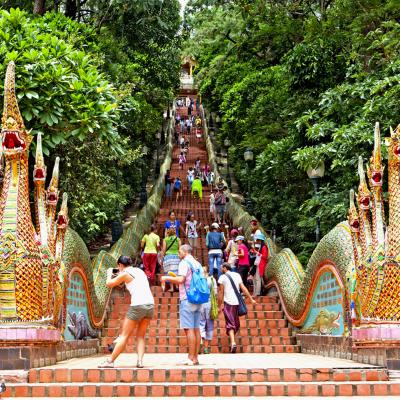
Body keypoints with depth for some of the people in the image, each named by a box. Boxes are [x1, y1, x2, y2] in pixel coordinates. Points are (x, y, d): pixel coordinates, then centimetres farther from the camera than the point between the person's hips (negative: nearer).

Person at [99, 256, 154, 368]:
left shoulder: (125, 274, -1)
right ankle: (140, 361, 0)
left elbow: (109, 284, 9)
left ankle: (110, 361, 6)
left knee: (125, 335, 1)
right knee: (140, 336, 14)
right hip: (150, 304, 6)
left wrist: (109, 274, 27)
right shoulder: (140, 271, 18)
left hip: (138, 305, -6)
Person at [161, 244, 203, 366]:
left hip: (187, 299, -8)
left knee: (189, 329, -8)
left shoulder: (185, 263, -8)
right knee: (196, 329, 7)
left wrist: (167, 278, -5)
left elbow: (180, 279, -19)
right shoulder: (198, 264, 17)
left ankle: (191, 358, -9)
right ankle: (195, 358, 9)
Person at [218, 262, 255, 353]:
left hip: (228, 303, -4)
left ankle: (233, 342, -21)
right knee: (236, 323, 18)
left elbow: (221, 292, -4)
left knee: (230, 324, -4)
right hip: (237, 302, 4)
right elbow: (243, 288, 6)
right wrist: (251, 299, 9)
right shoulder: (237, 275, 11)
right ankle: (232, 341, 26)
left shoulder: (222, 277, -1)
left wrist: (219, 306, 0)